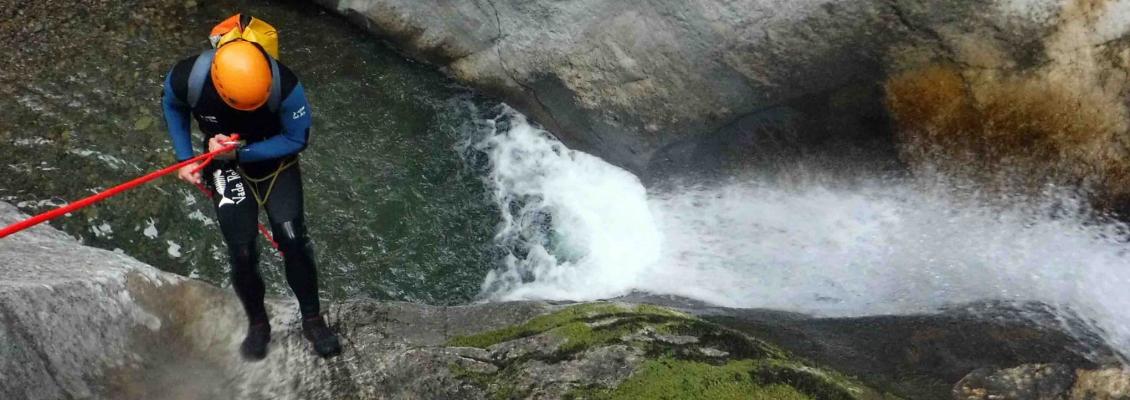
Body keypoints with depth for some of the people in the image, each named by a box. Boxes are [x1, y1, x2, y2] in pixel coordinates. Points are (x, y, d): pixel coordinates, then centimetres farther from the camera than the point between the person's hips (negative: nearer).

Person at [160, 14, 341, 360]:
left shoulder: (284, 85, -35)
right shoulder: (187, 78, -28)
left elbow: (297, 139, -18)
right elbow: (172, 106, -1)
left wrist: (243, 150, -28)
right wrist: (184, 158, -6)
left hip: (276, 161, -1)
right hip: (227, 167, 1)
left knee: (292, 240, -14)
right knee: (242, 253, -6)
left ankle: (312, 319, 8)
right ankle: (258, 324, 19)